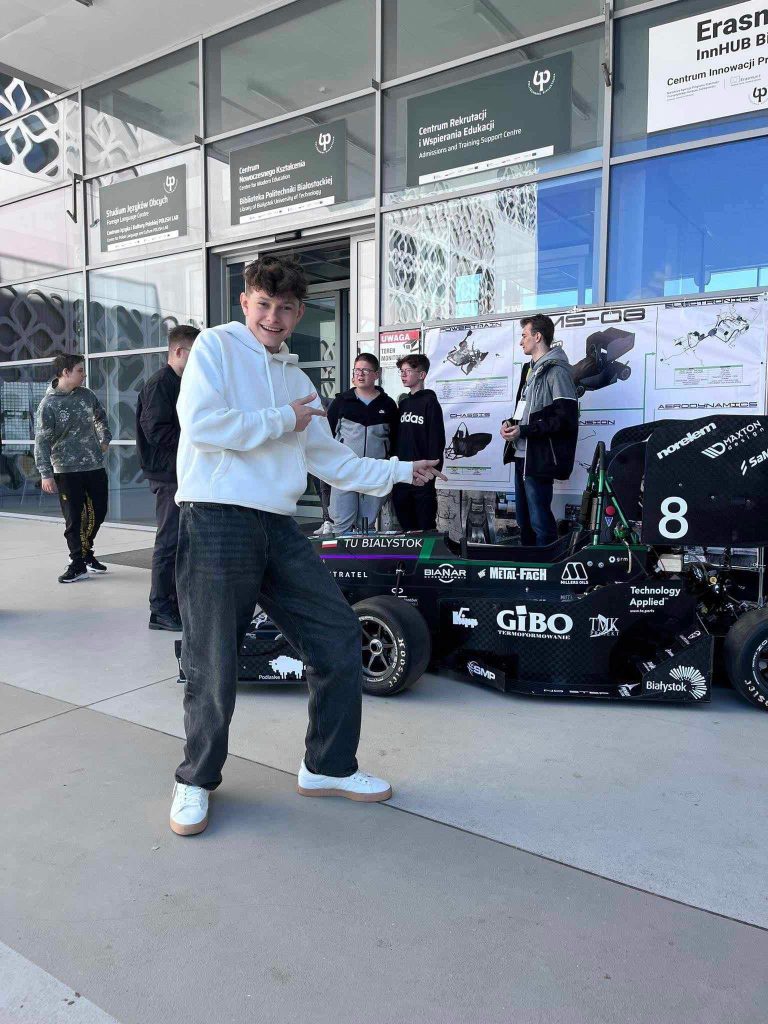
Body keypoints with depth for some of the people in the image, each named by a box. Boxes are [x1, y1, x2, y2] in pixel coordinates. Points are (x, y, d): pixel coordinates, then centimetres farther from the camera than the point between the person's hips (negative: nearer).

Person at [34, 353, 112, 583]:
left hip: (95, 466, 5)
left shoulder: (86, 394, 5)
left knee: (99, 512, 13)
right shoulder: (49, 404, -10)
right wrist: (46, 474, -16)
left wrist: (105, 439, 13)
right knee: (73, 519, -1)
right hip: (66, 470, -5)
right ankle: (78, 564, 11)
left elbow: (100, 417, 25)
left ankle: (86, 551, 33)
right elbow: (42, 441, -12)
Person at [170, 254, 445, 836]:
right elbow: (201, 422, -14)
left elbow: (332, 461, 24)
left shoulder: (298, 381, 20)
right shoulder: (217, 346, 2)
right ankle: (198, 779, 26)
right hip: (216, 524, -6)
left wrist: (400, 471, 23)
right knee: (213, 668, 0)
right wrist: (281, 421, -5)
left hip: (279, 531, 6)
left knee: (340, 640, 5)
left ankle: (329, 767, 24)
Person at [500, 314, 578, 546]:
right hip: (522, 456, 9)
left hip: (539, 458, -9)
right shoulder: (530, 369, 19)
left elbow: (565, 418, -18)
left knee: (540, 520, -5)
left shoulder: (556, 371, -10)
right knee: (523, 519, 16)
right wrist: (511, 423, 6)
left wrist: (523, 431, -18)